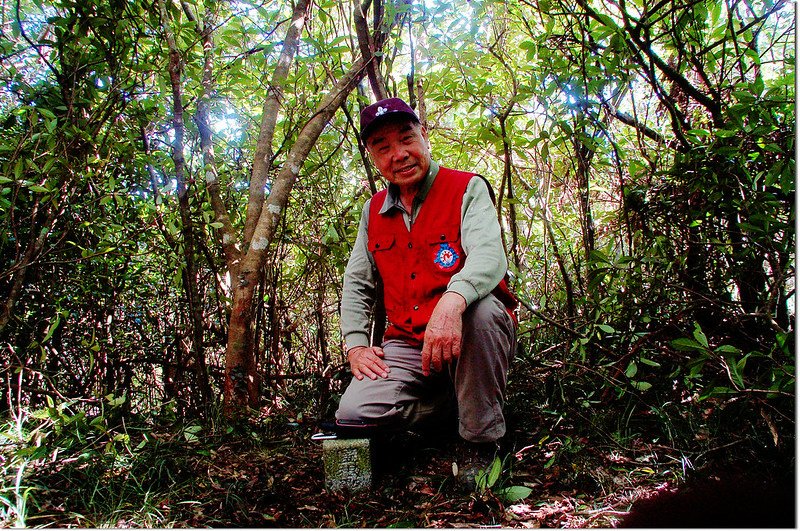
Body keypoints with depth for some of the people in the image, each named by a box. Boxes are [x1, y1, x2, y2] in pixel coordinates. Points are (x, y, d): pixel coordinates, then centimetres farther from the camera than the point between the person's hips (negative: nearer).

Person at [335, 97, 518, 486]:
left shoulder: (467, 189, -4)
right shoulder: (374, 210, 12)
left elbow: (489, 256, -23)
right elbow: (356, 283, 18)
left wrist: (452, 300, -44)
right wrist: (355, 344, 2)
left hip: (468, 339, -3)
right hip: (407, 347, 4)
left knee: (480, 307, -38)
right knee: (353, 415, -19)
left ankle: (481, 442, -17)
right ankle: (441, 404, 9)